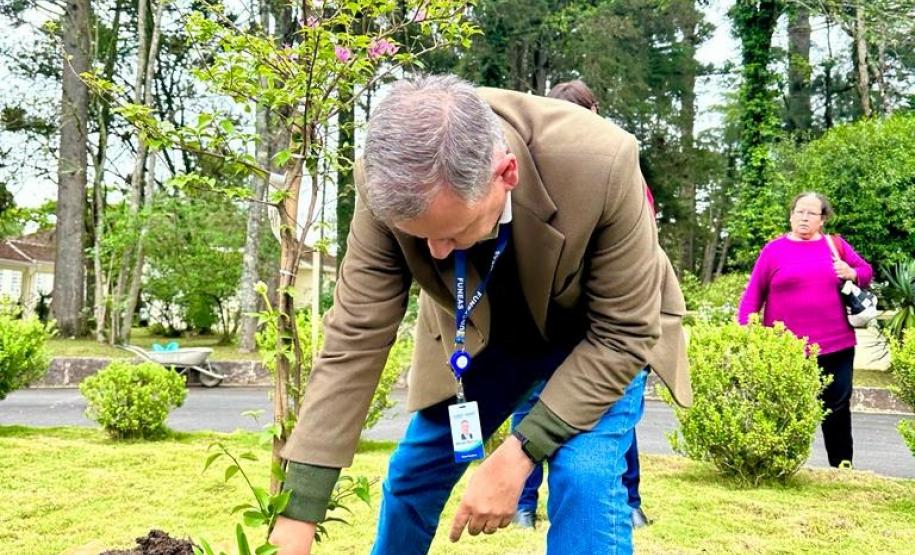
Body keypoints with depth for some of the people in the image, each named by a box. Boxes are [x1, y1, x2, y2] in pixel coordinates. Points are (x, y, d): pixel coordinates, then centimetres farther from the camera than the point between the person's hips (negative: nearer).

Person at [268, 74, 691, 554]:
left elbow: (622, 331, -27)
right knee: (412, 474, 8)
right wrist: (296, 516, -27)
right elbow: (355, 338, -26)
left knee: (584, 475, -24)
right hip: (476, 330, 3)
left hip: (593, 331, -2)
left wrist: (517, 455, -33)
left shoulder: (601, 165, -39)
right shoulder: (389, 185, -31)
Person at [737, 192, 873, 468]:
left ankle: (843, 468, 21)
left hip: (835, 346, 2)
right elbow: (753, 294, 1)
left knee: (837, 408, 10)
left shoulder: (836, 245, 9)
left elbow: (866, 271, 16)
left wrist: (853, 274, -8)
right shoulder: (774, 249, 2)